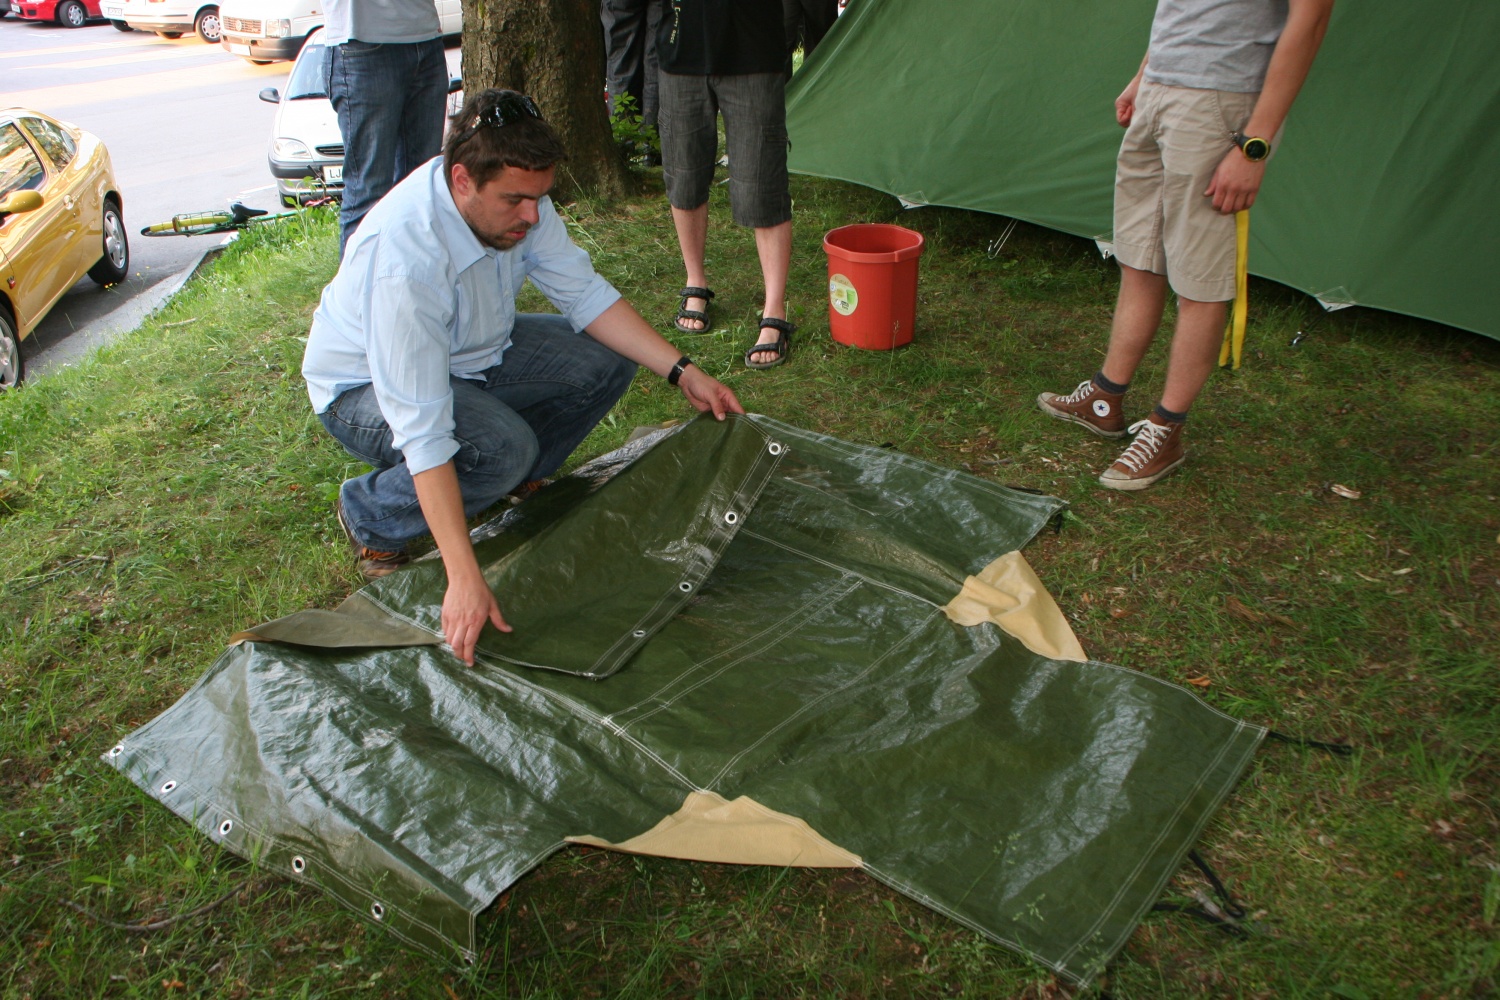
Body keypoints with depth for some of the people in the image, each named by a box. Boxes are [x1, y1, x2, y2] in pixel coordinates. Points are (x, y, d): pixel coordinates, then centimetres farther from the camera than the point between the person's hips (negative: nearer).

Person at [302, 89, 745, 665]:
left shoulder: (515, 198, -19)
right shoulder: (404, 260, -40)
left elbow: (584, 293, -7)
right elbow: (422, 431, -42)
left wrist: (681, 371, -14)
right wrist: (464, 579, -45)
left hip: (472, 353, 7)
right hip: (365, 389, -7)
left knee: (606, 363, -10)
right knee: (500, 448, -34)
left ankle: (509, 483, 8)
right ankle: (369, 516, -6)